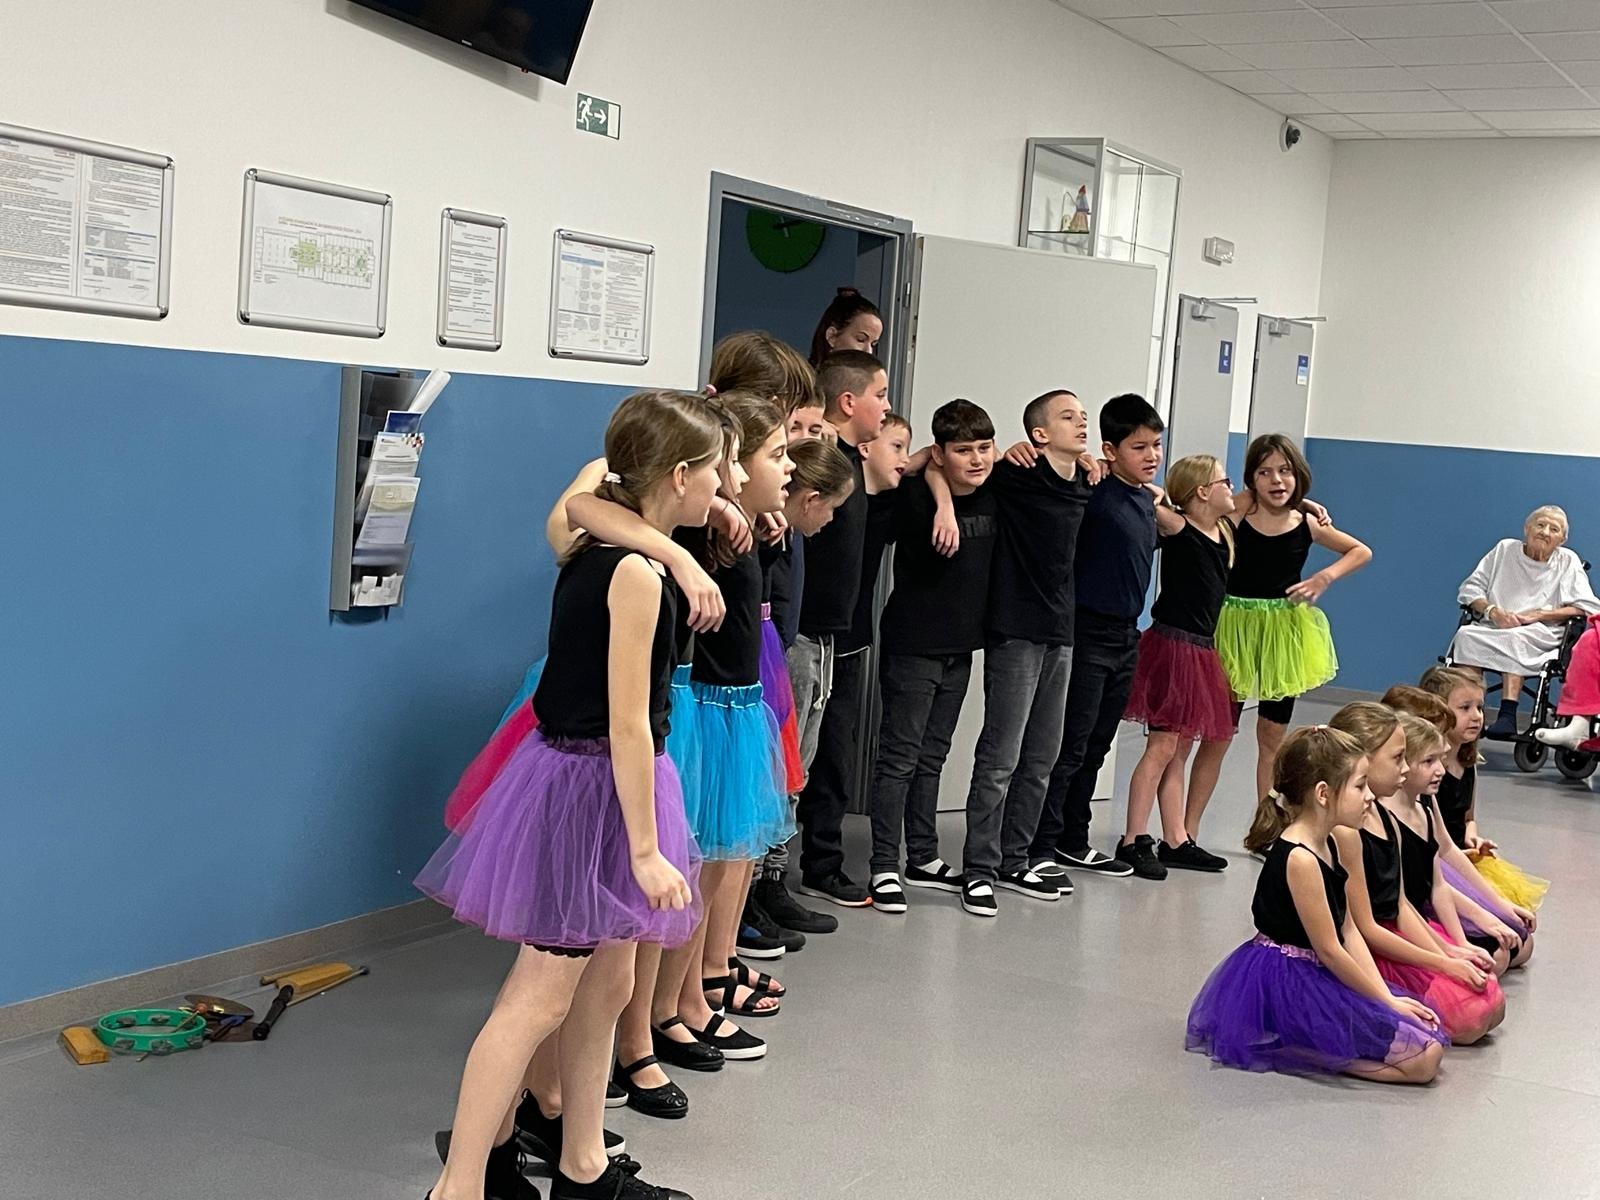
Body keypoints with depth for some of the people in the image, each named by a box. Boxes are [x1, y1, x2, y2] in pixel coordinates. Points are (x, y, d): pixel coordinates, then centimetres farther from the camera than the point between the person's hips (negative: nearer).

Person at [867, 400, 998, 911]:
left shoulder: (993, 496, 3)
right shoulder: (916, 496, -17)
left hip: (961, 647, 7)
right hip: (913, 645, -7)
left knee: (932, 757, 16)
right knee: (899, 757, -2)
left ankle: (923, 859, 25)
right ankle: (884, 867, 4)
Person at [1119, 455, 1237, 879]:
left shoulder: (1225, 533, 10)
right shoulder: (1177, 529, -12)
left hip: (1200, 651, 8)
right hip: (1171, 645, -8)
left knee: (1179, 752, 12)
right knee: (1162, 748, -8)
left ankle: (1176, 841, 18)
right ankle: (1133, 842, -3)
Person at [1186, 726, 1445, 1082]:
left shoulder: (1329, 846, 9)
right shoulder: (1300, 859, -21)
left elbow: (1349, 932, 9)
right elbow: (1329, 950, -17)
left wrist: (1388, 997, 1)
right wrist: (1386, 1002, -8)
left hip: (1315, 979, 10)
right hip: (1288, 985, -10)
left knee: (1427, 1026, 13)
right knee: (1424, 1057, -12)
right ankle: (1287, 1051, -11)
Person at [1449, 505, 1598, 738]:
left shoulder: (1568, 561, 11)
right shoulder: (1505, 549, 16)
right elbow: (1471, 588, 13)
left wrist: (1536, 615, -9)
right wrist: (1492, 611, -9)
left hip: (1540, 634, -2)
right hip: (1493, 627, 2)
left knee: (1514, 639, -38)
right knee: (1466, 635, -32)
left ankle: (1507, 717, -45)